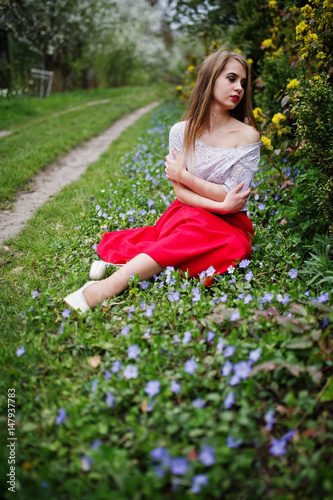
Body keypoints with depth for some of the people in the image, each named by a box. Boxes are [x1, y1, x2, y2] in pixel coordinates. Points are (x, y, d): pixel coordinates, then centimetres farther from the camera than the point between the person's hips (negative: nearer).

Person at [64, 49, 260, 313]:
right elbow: (180, 192, -3)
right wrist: (220, 204, -19)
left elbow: (233, 198, -8)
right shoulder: (182, 132, 2)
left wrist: (183, 174, -7)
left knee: (197, 233, -34)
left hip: (230, 225, -2)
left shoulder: (247, 136, -4)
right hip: (187, 214, 2)